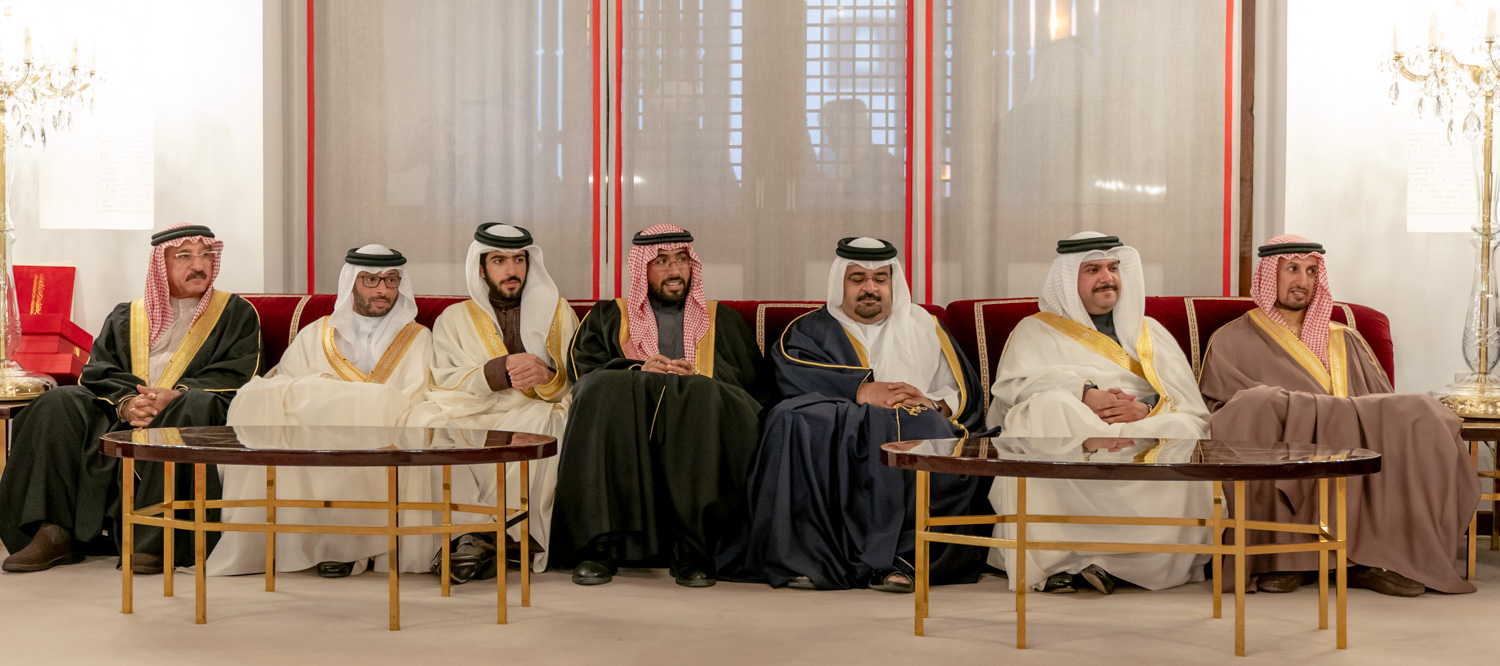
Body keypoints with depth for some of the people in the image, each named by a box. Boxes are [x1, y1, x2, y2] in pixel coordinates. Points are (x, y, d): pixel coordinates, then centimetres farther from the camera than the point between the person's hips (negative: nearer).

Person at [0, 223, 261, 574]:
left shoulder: (236, 313, 14)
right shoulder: (126, 317, 23)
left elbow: (237, 375, -2)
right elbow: (96, 372, 9)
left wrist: (175, 396, -19)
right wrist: (125, 402, -15)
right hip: (120, 419, 3)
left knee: (195, 405, -37)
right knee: (59, 404, -20)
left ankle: (158, 540, -40)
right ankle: (54, 534, -27)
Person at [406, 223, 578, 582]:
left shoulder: (557, 312, 20)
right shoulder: (454, 318, 20)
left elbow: (578, 384, 9)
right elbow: (442, 380, 2)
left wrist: (546, 376, -15)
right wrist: (501, 370, -12)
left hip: (532, 416, 0)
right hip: (473, 418, 1)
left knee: (542, 422, -36)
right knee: (426, 418, -31)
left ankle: (482, 536, -33)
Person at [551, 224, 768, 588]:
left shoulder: (723, 320, 28)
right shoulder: (608, 316, 27)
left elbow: (754, 386, 16)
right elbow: (583, 372, 9)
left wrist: (697, 379, -2)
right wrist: (638, 370, -8)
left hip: (701, 418, 0)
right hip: (626, 416, 0)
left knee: (702, 395, -36)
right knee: (608, 391, -34)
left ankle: (691, 549, -39)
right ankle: (598, 545, -38)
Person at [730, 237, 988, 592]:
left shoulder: (921, 324, 26)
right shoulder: (810, 329, 21)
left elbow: (963, 390, 15)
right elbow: (792, 373, -2)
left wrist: (934, 404, -8)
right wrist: (862, 391, -14)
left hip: (912, 425, 1)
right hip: (835, 426, -1)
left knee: (934, 432, -34)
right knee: (794, 423, -33)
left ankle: (897, 556, -36)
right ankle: (811, 556, -34)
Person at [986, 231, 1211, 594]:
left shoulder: (1150, 332, 27)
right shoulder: (1036, 330, 21)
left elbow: (1192, 407, 12)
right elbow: (1015, 384, -2)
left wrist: (1145, 408, -11)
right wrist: (1084, 394, -17)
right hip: (1068, 438, -2)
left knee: (1181, 430, -30)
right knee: (1049, 405, -34)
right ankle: (1051, 558, -37)